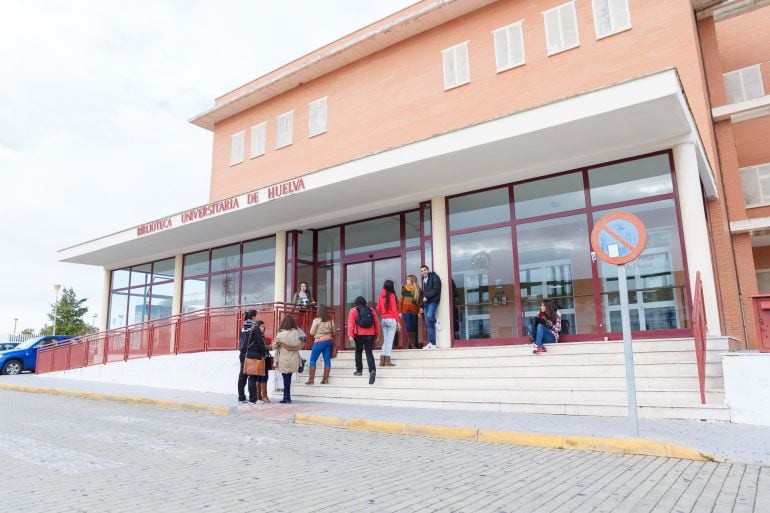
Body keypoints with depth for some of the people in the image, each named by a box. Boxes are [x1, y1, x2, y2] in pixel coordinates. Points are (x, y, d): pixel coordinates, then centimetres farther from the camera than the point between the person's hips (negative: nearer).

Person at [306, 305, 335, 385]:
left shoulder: (316, 320, -10)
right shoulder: (330, 320, 2)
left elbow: (312, 332, -5)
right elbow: (334, 331, 9)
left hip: (319, 341, -4)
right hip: (329, 340, 4)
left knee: (313, 359, 5)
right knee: (327, 360, 7)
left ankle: (311, 379, 3)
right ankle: (325, 379, 9)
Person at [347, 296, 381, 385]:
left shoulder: (353, 310, 5)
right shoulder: (371, 310, 13)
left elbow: (351, 323, -7)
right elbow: (377, 323, 11)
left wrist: (350, 335, -10)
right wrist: (377, 335, 19)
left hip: (359, 335, -2)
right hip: (370, 335, 2)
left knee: (358, 352, 18)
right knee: (369, 353, 1)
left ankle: (359, 370, 23)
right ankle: (372, 370, -19)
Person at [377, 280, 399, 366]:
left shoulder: (381, 295, 5)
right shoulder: (392, 295, -9)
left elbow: (378, 309, 7)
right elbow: (394, 309, -9)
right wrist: (398, 321, -4)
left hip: (383, 320, 5)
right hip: (391, 320, -5)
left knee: (385, 341, 12)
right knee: (390, 341, -2)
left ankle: (382, 360, 11)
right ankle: (387, 361, -2)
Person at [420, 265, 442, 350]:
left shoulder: (434, 277, 0)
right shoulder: (423, 280, 22)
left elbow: (436, 289, -13)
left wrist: (427, 297, -15)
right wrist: (422, 306, 17)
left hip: (433, 301, -7)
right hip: (426, 302, 7)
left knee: (429, 316, -32)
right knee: (428, 324, 1)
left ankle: (436, 322, 2)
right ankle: (432, 343, 2)